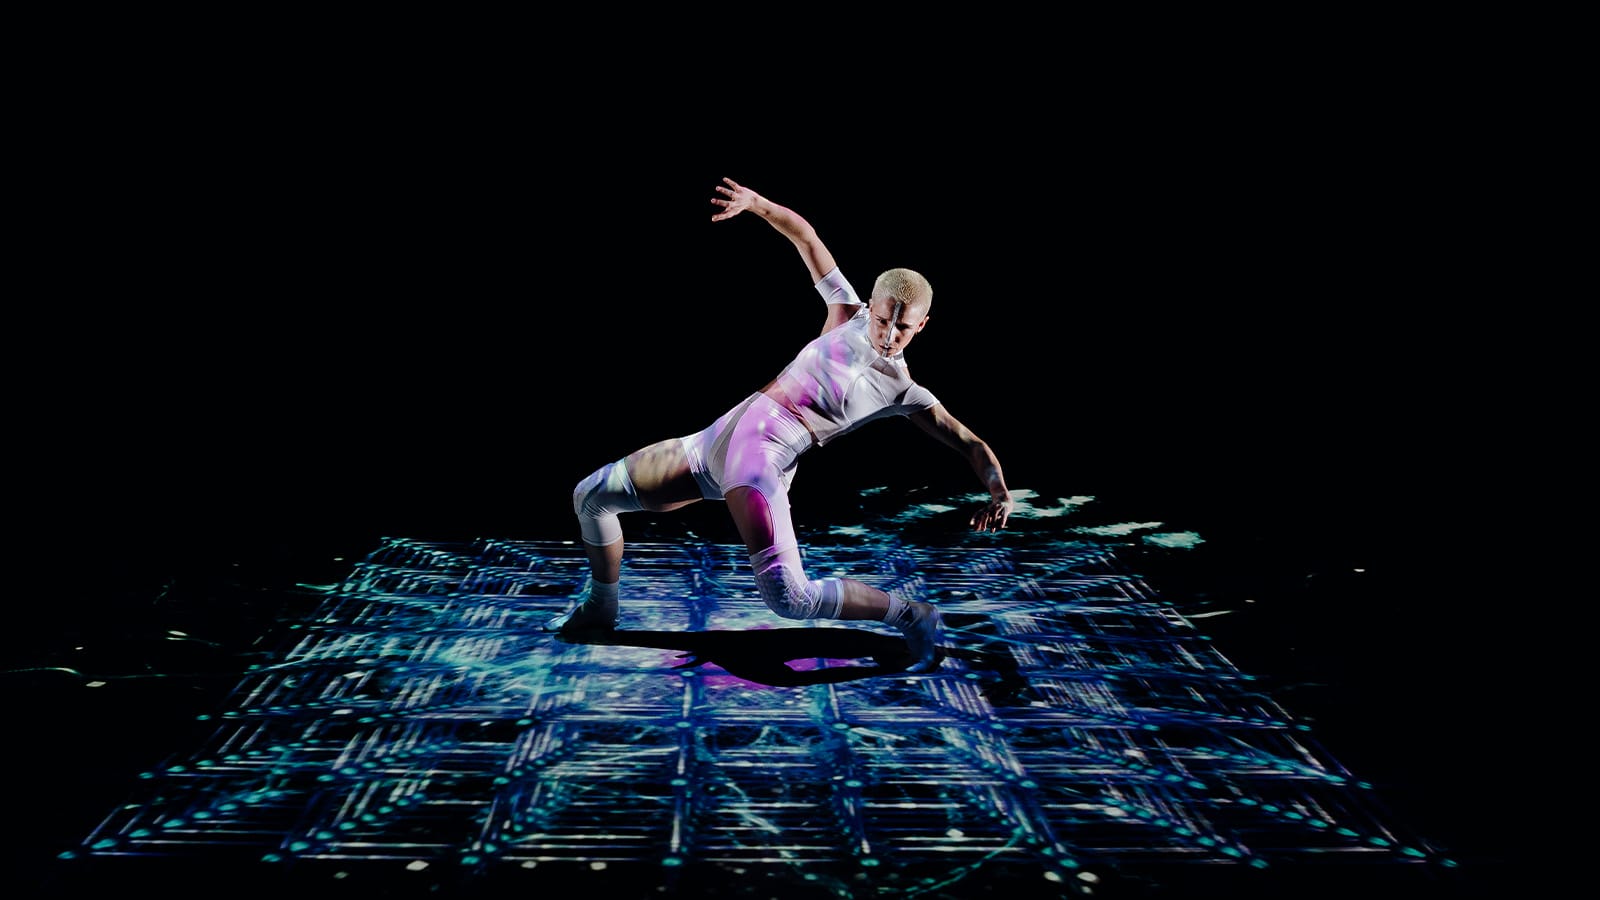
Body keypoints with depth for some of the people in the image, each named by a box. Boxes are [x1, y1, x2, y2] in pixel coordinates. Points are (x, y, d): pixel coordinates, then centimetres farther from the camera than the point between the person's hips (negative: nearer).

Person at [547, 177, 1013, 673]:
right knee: (592, 494, 13)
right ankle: (599, 606, 35)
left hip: (762, 463, -6)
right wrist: (756, 203, 7)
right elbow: (805, 237, 14)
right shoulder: (848, 315, 9)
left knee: (790, 598, -27)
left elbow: (972, 444, -1)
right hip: (715, 439, 6)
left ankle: (912, 616, -7)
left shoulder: (905, 394, 0)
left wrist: (998, 493, -17)